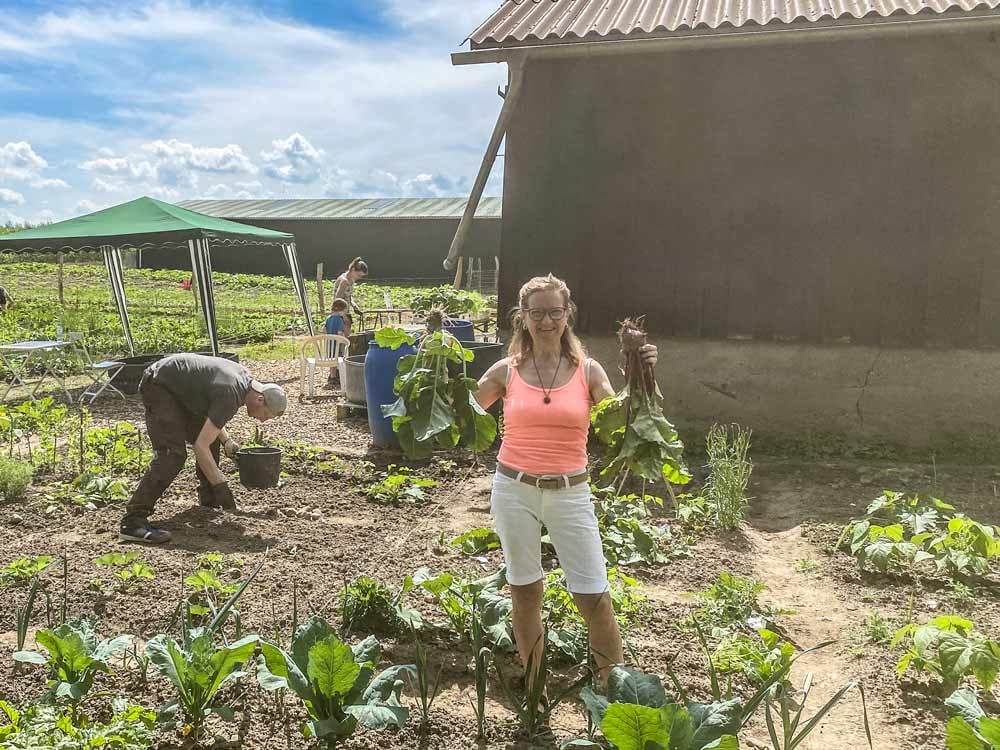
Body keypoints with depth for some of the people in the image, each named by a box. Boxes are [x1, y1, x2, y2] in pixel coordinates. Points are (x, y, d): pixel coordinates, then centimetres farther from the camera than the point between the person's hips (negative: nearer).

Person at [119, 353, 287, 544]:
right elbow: (201, 446, -28)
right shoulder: (230, 396, -28)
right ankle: (132, 522, -23)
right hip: (157, 385, -10)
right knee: (173, 454, -21)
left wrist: (226, 440, 5)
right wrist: (220, 485, -22)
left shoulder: (244, 377, 1)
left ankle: (208, 500, 25)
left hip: (178, 388, 10)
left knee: (211, 439, 12)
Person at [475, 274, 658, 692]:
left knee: (593, 596, 0)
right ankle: (534, 686, 32)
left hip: (570, 493, 0)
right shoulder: (507, 371, -1)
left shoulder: (588, 371, -2)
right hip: (514, 489, 1)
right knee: (525, 593, 13)